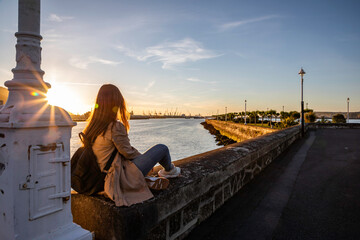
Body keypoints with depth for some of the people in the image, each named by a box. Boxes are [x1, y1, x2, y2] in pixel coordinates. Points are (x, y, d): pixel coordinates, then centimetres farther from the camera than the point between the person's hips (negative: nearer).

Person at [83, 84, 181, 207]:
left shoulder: (91, 127, 1)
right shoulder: (116, 127, -24)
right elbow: (128, 152, -15)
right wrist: (142, 156, 8)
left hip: (104, 176, 8)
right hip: (122, 177, -8)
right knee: (162, 148, 1)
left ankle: (148, 180, 21)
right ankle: (169, 170, 33)